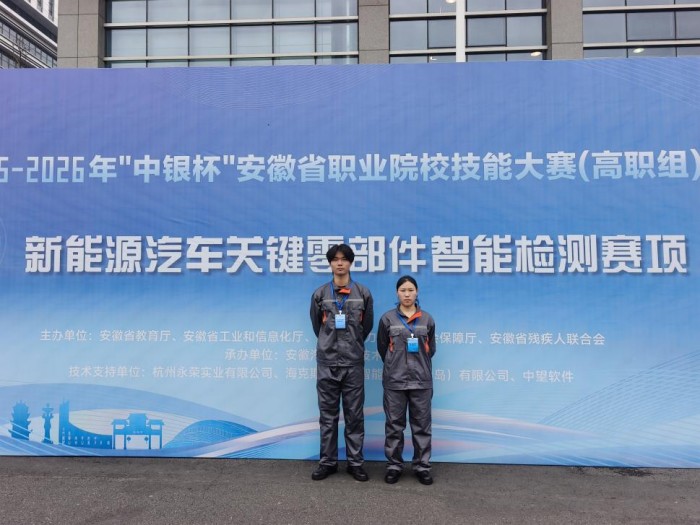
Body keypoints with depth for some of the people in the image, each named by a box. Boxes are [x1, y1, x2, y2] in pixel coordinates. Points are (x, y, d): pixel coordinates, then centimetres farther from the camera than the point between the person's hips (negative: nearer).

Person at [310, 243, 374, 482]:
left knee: (354, 415, 6)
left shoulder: (363, 293, 3)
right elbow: (316, 325, 13)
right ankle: (327, 462, 19)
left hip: (353, 363, 0)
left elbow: (367, 325, 12)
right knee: (328, 415, 8)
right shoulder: (320, 294, 3)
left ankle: (355, 462, 17)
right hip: (327, 362, 0)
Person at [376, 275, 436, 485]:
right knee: (394, 424, 6)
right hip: (394, 380, -1)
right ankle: (394, 465, 18)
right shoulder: (387, 318, 0)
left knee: (422, 424, 7)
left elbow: (431, 349, 14)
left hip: (421, 380, 1)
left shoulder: (427, 319, 5)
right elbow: (382, 348, 8)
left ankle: (422, 466, 19)